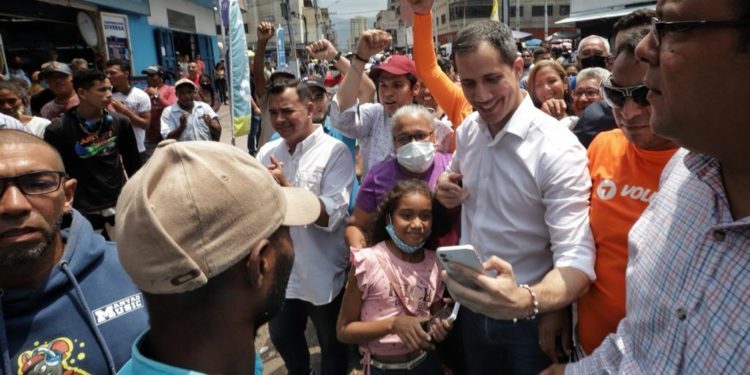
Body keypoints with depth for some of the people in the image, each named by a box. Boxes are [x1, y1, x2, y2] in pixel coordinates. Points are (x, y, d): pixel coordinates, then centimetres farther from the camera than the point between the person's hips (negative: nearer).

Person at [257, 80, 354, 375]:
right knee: (282, 337, 27)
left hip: (322, 275, -5)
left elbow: (331, 216, -22)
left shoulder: (334, 151, -14)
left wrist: (285, 186, -27)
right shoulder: (267, 152, 2)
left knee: (332, 346, 18)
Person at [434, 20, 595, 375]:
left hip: (530, 319, -5)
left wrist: (526, 300, -49)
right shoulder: (467, 130, -3)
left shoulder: (557, 148, -23)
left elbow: (577, 260, -29)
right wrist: (446, 188, -7)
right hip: (472, 307, 6)